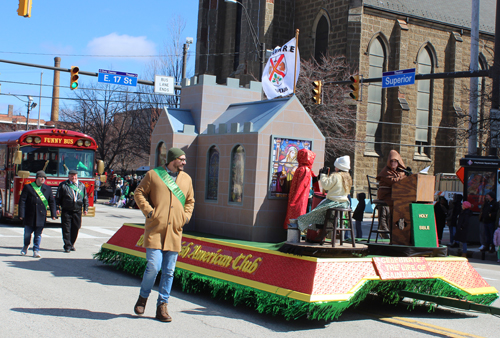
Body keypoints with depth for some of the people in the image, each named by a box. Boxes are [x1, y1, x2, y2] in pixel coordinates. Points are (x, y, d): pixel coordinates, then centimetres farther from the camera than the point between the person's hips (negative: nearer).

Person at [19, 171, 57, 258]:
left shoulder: (47, 189, 9)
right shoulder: (28, 187, 0)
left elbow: (52, 202, 10)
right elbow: (22, 201, -2)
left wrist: (53, 214, 3)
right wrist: (21, 214, -9)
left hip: (41, 216, 1)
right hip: (29, 215, -1)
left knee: (38, 234, 2)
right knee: (27, 233, 9)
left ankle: (36, 250, 9)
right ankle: (26, 246, 35)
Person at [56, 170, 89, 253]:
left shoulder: (82, 186, 12)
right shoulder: (63, 185, 4)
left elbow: (85, 198, 16)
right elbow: (58, 198, 5)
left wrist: (86, 208, 10)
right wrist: (58, 208, -3)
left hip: (77, 211, 2)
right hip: (66, 211, -2)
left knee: (75, 229, 7)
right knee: (66, 229, -3)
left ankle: (71, 244, 23)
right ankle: (67, 246, 1)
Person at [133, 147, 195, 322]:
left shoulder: (186, 179, 14)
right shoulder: (153, 175, 2)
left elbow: (190, 201, 24)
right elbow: (139, 193, 6)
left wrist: (186, 216, 7)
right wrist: (148, 211, -6)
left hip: (175, 232, 4)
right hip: (155, 229, -4)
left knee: (169, 271, 4)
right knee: (153, 266, -10)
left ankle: (162, 306, 14)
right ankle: (143, 297, 16)